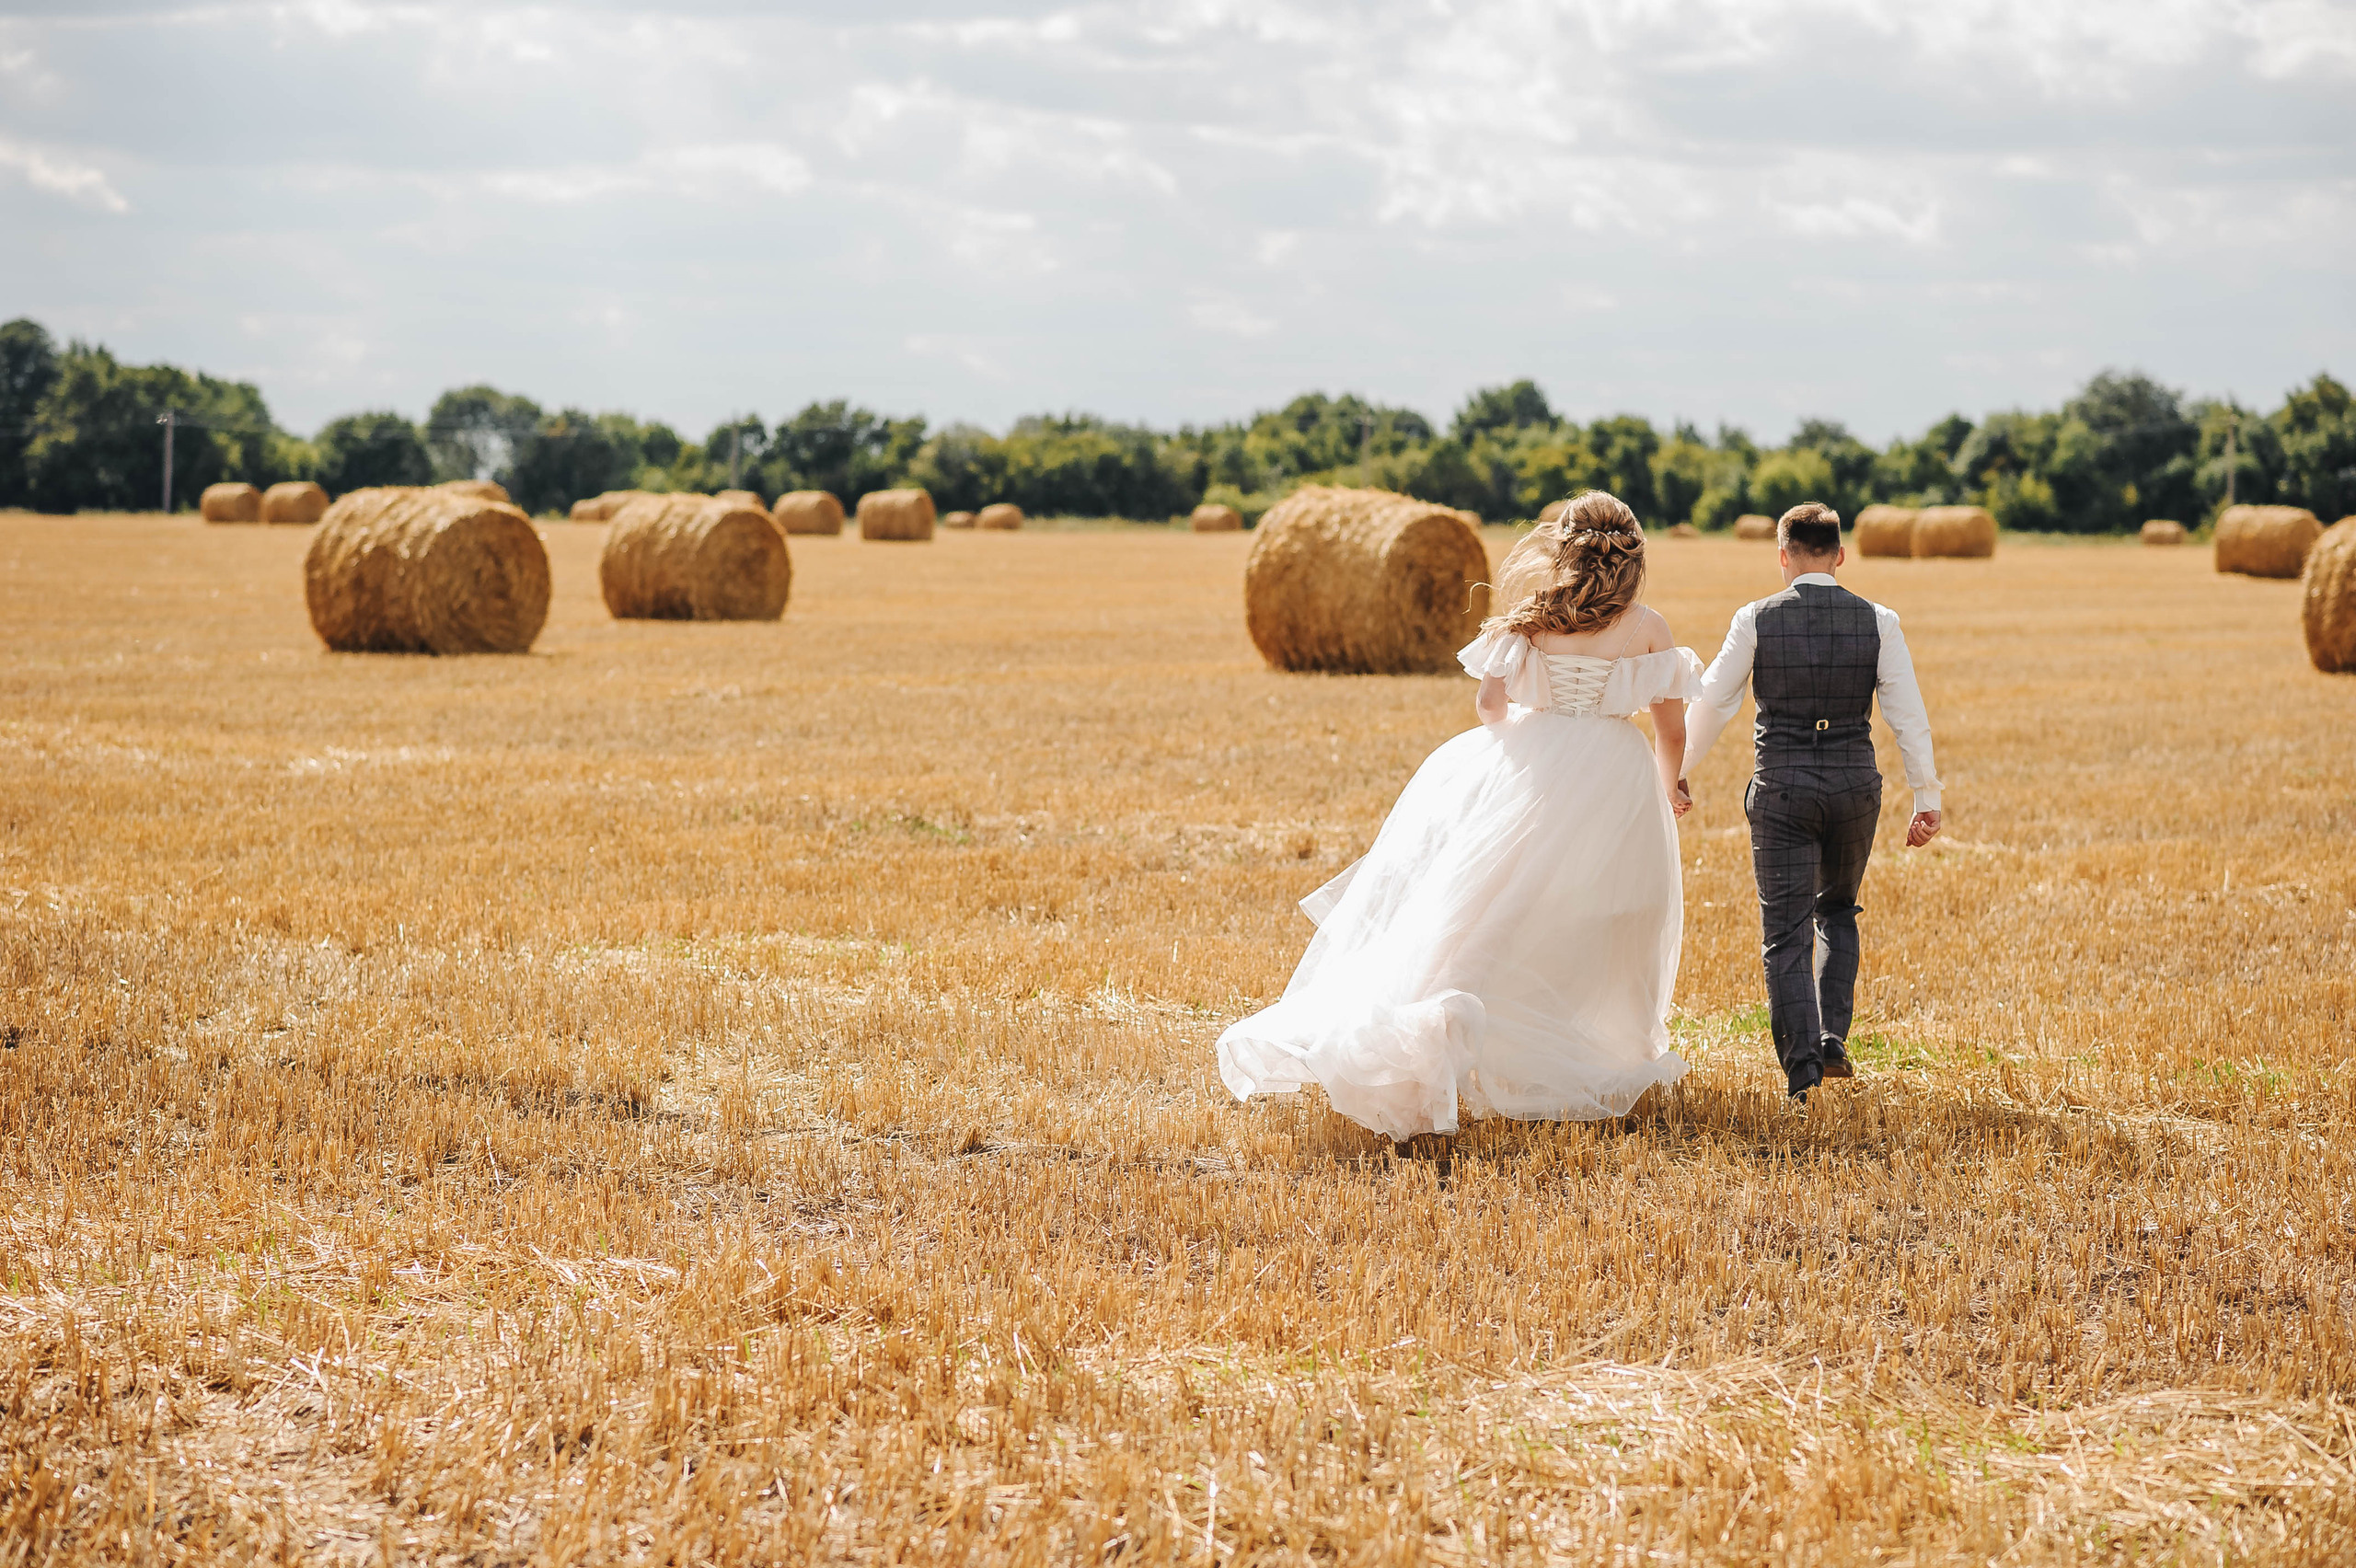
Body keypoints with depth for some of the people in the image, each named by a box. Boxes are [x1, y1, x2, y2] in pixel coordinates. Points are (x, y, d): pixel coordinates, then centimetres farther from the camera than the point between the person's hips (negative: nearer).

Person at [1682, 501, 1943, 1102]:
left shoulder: (1756, 620, -5)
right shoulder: (1877, 622, -2)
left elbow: (1712, 703, 0)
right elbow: (1909, 714, -3)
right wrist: (1926, 799, 3)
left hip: (1781, 787, -2)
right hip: (1855, 783, 2)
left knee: (1786, 932, 3)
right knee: (1837, 911, 25)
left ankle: (1801, 1064, -10)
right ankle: (1833, 1042, 17)